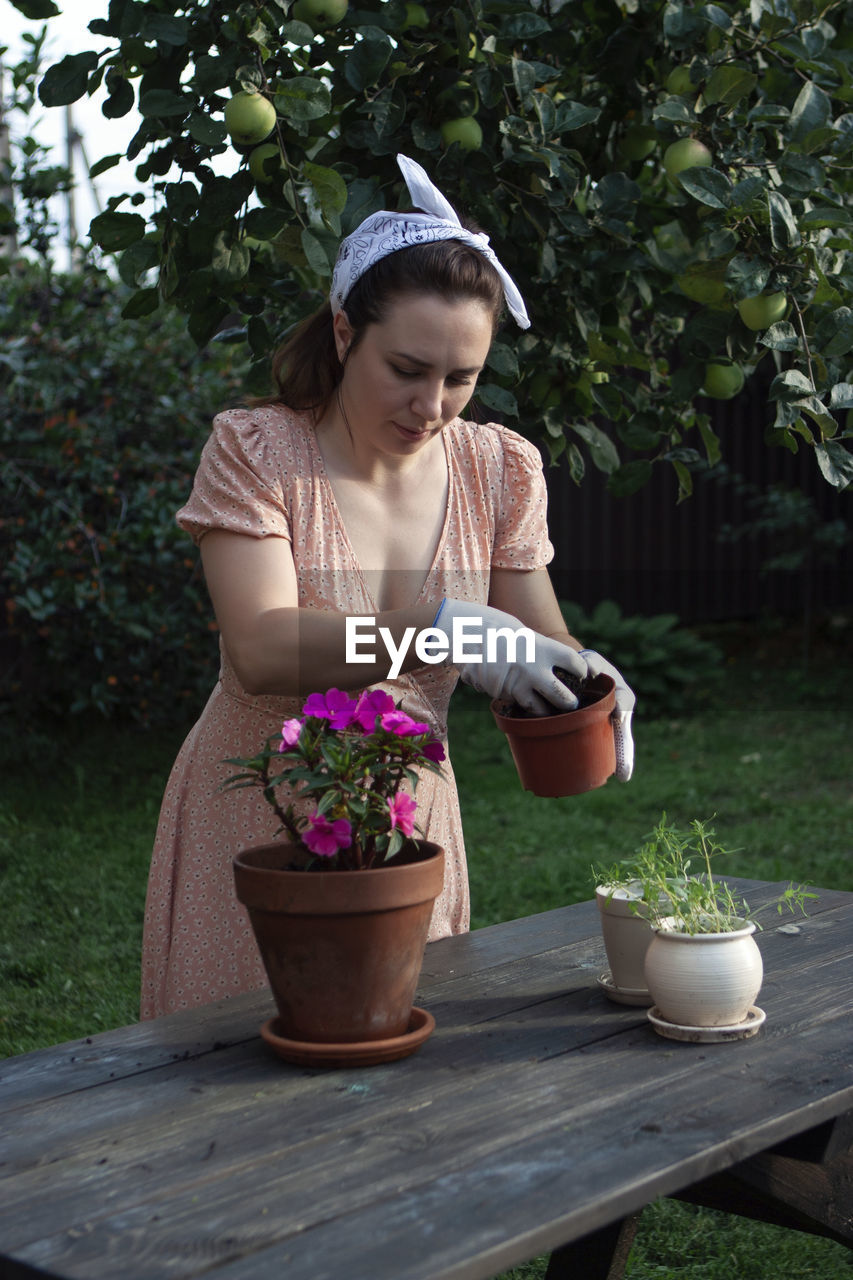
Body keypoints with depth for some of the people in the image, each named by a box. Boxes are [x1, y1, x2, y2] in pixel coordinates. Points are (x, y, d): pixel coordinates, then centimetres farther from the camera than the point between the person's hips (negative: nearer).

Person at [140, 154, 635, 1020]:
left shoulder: (497, 469, -1)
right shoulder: (255, 450, -12)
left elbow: (540, 640, 4)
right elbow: (262, 651, -25)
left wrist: (585, 677, -20)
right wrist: (441, 628, -37)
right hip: (256, 825, -3)